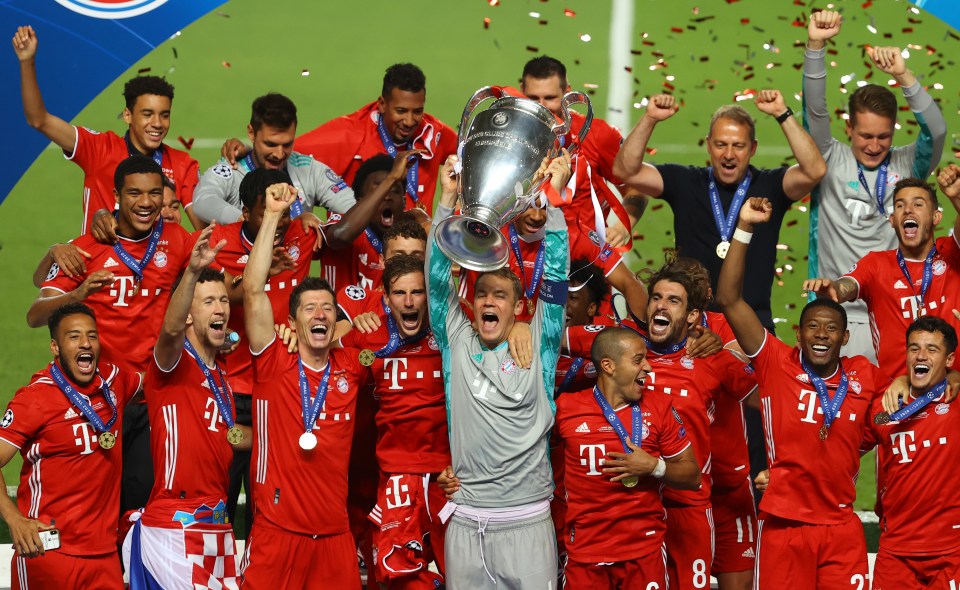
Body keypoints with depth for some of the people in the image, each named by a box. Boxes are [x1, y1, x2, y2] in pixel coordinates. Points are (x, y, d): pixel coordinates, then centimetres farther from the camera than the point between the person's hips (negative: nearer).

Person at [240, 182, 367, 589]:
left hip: (335, 535, 3)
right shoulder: (273, 364, -2)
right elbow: (253, 291, -12)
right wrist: (273, 215, -12)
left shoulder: (351, 367, 7)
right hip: (276, 532, -3)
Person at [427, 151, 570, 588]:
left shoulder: (536, 347, 3)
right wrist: (448, 199, -4)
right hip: (465, 520, 2)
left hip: (527, 521, -2)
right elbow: (438, 279, 3)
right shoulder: (457, 344, 7)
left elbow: (555, 278, -3)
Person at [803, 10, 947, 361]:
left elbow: (936, 131, -10)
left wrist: (902, 75, -23)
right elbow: (814, 114, -9)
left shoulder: (907, 165, 6)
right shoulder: (832, 162, 3)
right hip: (843, 317, -1)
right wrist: (815, 46, -22)